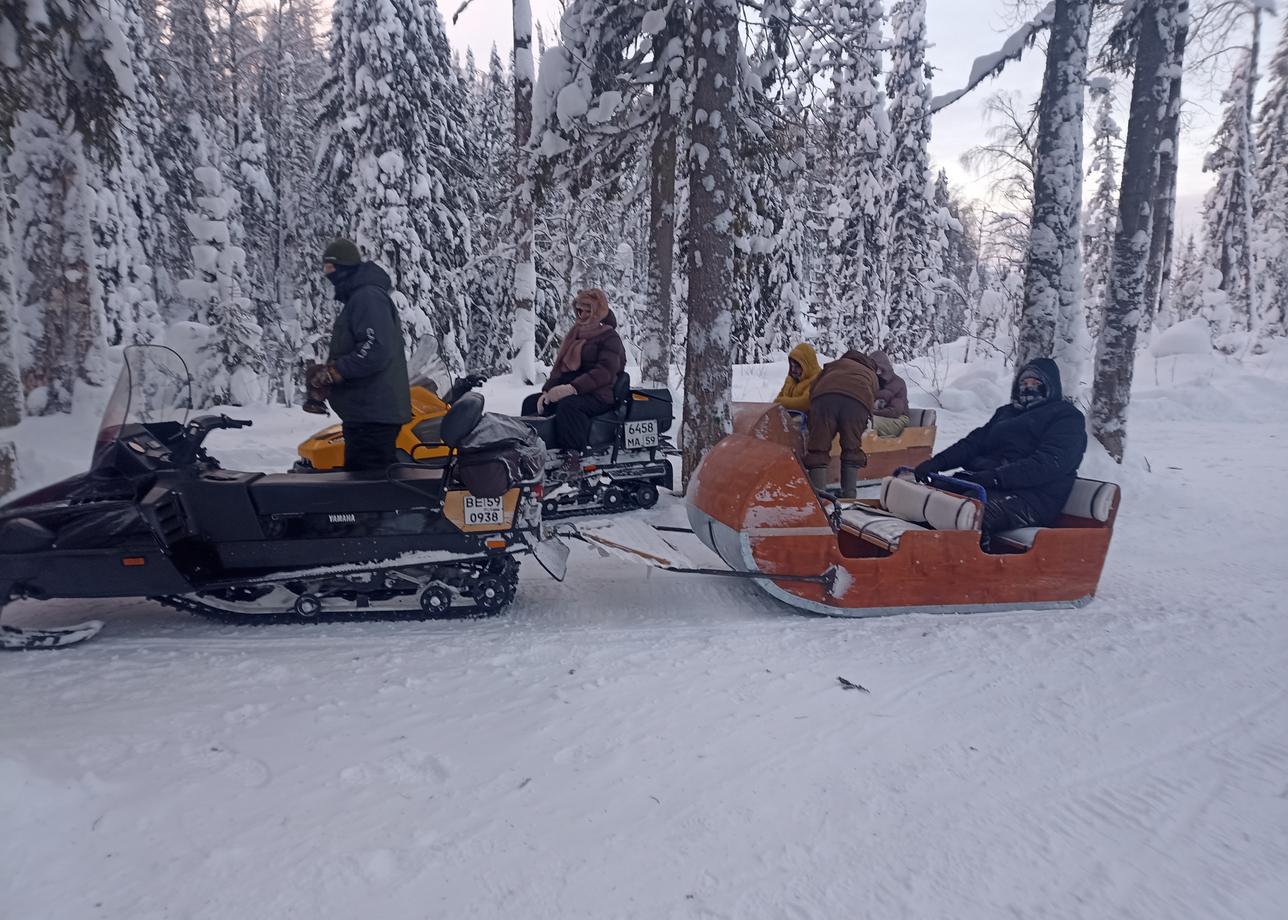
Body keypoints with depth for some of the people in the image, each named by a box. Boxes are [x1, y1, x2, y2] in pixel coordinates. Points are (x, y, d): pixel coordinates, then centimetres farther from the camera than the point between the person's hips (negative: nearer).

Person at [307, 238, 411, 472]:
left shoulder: (369, 297, -12)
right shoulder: (359, 298, 22)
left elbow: (375, 351, -25)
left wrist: (330, 373, -17)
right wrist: (328, 370, 8)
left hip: (373, 415, -11)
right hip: (367, 412, 11)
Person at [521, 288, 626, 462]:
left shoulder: (610, 337, -4)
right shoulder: (575, 333, 18)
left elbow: (605, 372, -19)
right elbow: (561, 365, 16)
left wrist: (572, 388, -28)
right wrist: (548, 390, -1)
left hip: (598, 396, -8)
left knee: (567, 405, -37)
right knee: (531, 402, -3)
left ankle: (572, 459, -42)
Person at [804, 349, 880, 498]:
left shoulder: (835, 364, 39)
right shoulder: (872, 375, 41)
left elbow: (813, 387, 27)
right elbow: (873, 400, 28)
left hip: (824, 396, 0)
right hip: (858, 401, 1)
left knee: (818, 448, 5)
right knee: (851, 448, 17)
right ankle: (849, 494, 12)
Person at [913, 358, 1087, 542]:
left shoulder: (1068, 418, 9)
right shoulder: (1007, 412, 29)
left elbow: (1049, 463, -9)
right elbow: (975, 442, 16)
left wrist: (994, 477, -23)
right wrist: (937, 462, -4)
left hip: (1033, 495, -6)